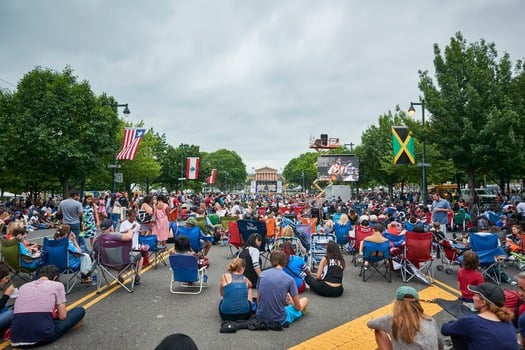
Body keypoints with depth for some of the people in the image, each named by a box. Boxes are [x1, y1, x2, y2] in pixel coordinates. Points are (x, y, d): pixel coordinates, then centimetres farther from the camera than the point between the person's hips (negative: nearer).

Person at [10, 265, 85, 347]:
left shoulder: (23, 286, 19)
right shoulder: (58, 285, 6)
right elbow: (62, 316, 5)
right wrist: (55, 314, 29)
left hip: (17, 337, 6)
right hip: (42, 336, -6)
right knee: (80, 310, 15)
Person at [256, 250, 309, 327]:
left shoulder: (262, 274, -2)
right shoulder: (289, 279, -12)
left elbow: (258, 300, 7)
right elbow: (298, 307, -3)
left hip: (260, 317, 5)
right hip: (279, 320, -5)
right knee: (305, 300, 23)